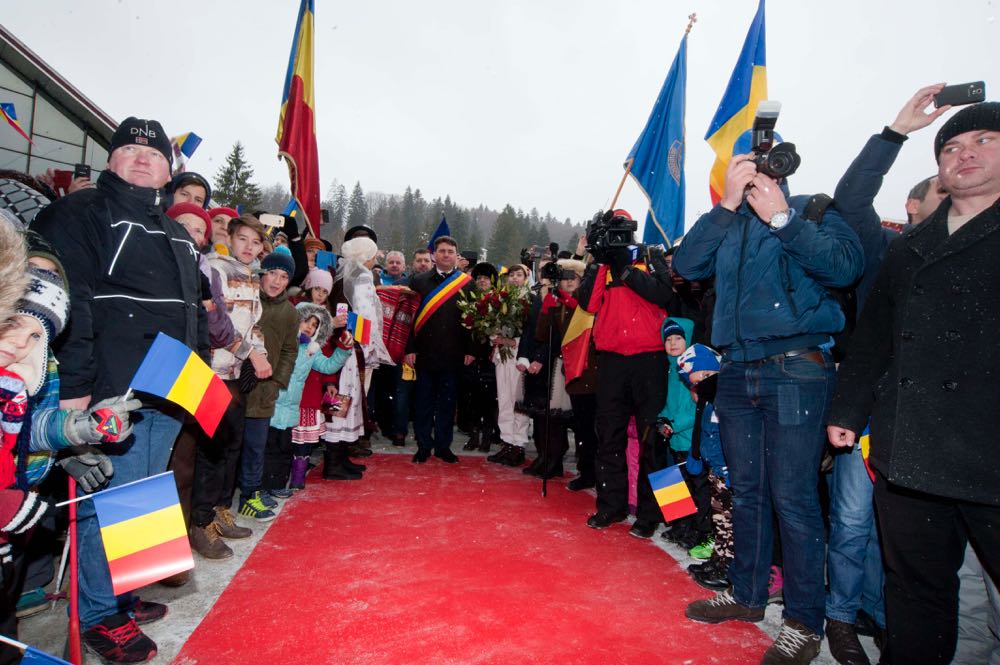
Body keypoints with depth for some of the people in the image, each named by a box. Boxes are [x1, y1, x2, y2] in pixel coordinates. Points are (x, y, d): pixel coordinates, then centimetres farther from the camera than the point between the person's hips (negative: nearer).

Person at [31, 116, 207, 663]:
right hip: (113, 391, -7)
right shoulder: (80, 213, -3)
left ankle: (121, 595, 32)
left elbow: (194, 309, 24)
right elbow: (69, 303, -14)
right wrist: (73, 386, -20)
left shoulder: (177, 234, 20)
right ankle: (99, 614, 18)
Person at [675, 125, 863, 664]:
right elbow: (685, 265, -2)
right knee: (746, 491, 14)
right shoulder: (727, 225, 14)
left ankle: (804, 620, 15)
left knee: (792, 497, -2)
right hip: (737, 373, 5)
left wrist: (782, 217, -13)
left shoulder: (814, 211, 4)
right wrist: (727, 205, -7)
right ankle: (747, 594, 30)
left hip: (796, 371, -4)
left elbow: (846, 265, -12)